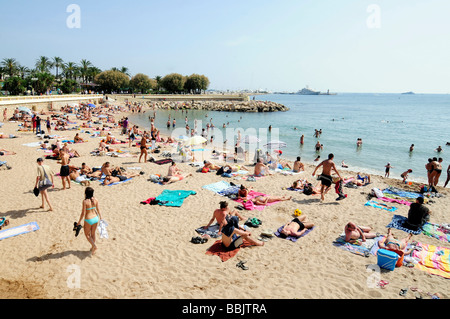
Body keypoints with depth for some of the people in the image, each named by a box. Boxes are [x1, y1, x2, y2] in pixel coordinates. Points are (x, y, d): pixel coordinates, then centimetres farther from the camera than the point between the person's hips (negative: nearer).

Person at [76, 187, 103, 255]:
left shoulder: (85, 201, -20)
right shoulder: (95, 199, -6)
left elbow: (83, 213, -16)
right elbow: (98, 209, 5)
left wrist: (79, 221, -3)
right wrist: (100, 217, 18)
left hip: (88, 220, -5)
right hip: (95, 218, 5)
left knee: (87, 234, 17)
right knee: (93, 234, 21)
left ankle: (94, 245, -1)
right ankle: (93, 248, 32)